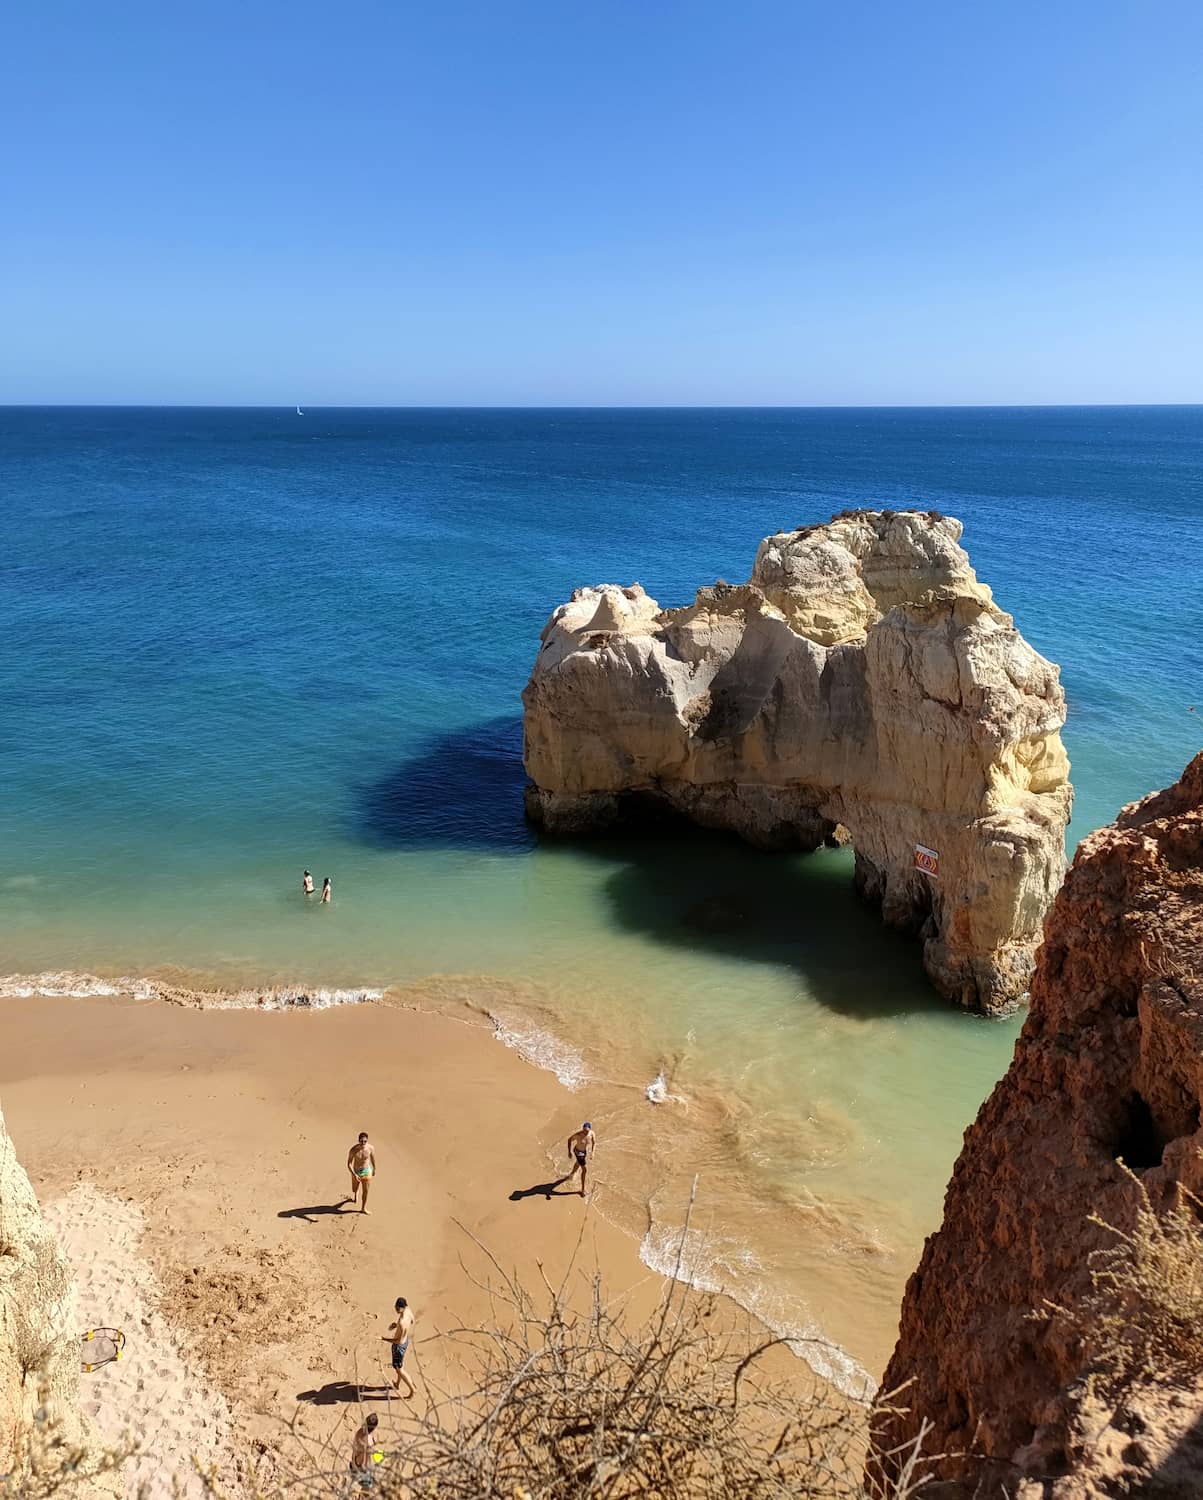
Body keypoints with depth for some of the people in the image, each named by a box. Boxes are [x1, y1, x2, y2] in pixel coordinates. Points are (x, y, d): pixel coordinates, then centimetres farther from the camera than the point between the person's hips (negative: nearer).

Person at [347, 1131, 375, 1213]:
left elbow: (372, 1158, 1)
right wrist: (354, 1175, -30)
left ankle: (363, 1208, 25)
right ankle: (355, 1194, 59)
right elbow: (349, 1164, -20)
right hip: (356, 1172, 0)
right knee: (354, 1190, 21)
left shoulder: (370, 1148, -20)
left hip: (367, 1172, 0)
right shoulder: (353, 1150, -26)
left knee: (365, 1191, 3)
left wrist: (374, 1169, 14)